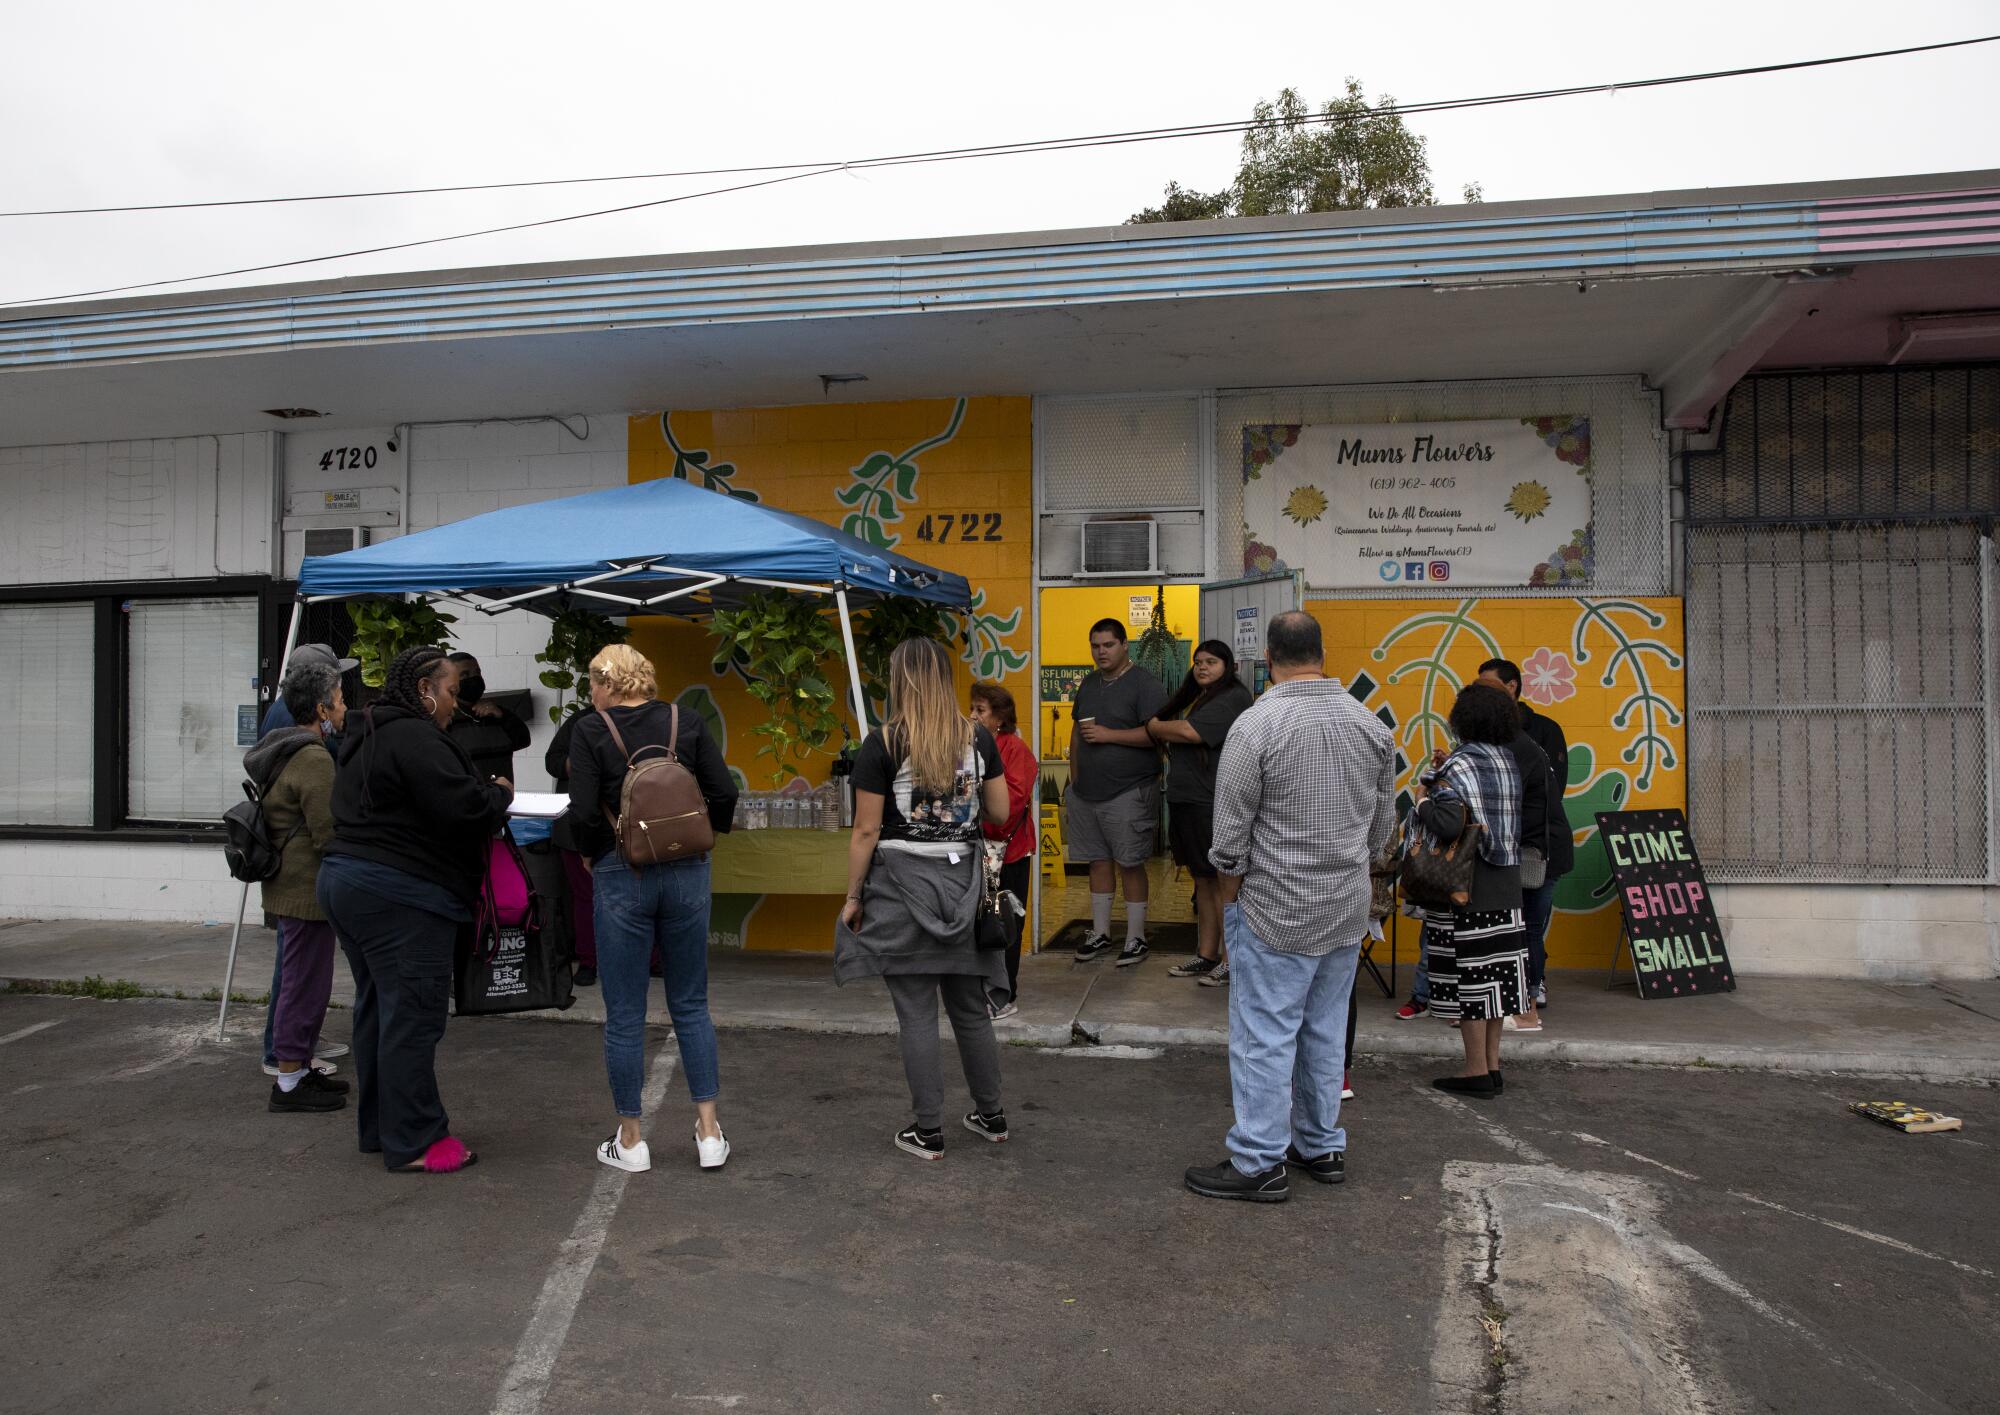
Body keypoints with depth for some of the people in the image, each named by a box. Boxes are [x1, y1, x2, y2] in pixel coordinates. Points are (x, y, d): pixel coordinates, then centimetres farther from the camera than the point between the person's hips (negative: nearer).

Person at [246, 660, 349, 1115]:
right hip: (308, 888, -11)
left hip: (288, 885, 11)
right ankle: (289, 1083, 5)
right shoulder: (314, 759, -20)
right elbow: (329, 834, -22)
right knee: (305, 982, -3)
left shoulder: (283, 751, 14)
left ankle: (300, 1069, 29)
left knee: (301, 979, 19)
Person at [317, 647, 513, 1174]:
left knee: (376, 1008, 16)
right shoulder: (414, 737, -16)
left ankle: (378, 1128, 26)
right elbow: (463, 806, -24)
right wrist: (500, 793, -3)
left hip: (345, 879, 11)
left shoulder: (366, 736, 18)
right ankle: (413, 1143, 1)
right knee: (412, 1016, -5)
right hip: (398, 898, -11)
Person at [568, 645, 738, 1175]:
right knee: (691, 1004, 13)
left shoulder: (590, 730, -5)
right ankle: (709, 1133, 13)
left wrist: (592, 855, 6)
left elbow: (585, 812, -13)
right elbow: (724, 793, -3)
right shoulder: (688, 723, 2)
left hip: (620, 877, -3)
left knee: (625, 1013, 8)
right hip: (686, 874, 3)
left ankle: (630, 1140, 18)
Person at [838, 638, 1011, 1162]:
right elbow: (1000, 814, 6)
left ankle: (928, 1132, 12)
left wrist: (852, 897, 0)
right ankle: (991, 1116, 29)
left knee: (917, 1013, 4)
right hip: (963, 880, 4)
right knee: (971, 1008, 17)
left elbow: (867, 831, -9)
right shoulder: (978, 737, 2)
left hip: (902, 883, -4)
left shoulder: (883, 744, -9)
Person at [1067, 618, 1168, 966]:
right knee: (1098, 861, 12)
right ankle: (1100, 932, 23)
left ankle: (1135, 938, 10)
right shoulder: (1089, 684, 16)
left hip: (1128, 791, -6)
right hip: (1087, 791, 7)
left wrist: (1109, 734, -18)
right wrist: (1073, 782, 17)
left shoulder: (1145, 684, -8)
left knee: (1131, 865, 0)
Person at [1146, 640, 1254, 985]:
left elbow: (1191, 732, -20)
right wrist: (1160, 730, 0)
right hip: (1186, 801, 9)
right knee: (1202, 881, 13)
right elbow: (1171, 742, 21)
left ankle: (1232, 960, 4)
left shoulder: (1233, 697, -10)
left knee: (1222, 882, -3)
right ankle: (1206, 956, 20)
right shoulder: (1195, 698, 20)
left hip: (1214, 804, -9)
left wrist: (1154, 727, -4)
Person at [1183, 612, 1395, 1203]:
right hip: (1348, 910, 6)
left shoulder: (1257, 726, -16)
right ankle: (1321, 1147, 28)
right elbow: (1382, 823, 11)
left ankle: (1260, 1163, 9)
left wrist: (1230, 899, 2)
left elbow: (1231, 837, -13)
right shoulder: (1371, 724, 3)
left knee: (1265, 1037, 2)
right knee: (1325, 1032, 16)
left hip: (1277, 911, -6)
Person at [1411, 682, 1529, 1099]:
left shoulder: (1461, 765, -14)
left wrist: (1422, 799, -7)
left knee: (1468, 975, -1)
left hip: (1466, 885, -8)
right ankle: (1493, 1066, 18)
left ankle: (1476, 1072, 4)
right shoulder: (1508, 762, 10)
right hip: (1505, 884, 8)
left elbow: (1448, 824, -26)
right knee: (1494, 972, 12)